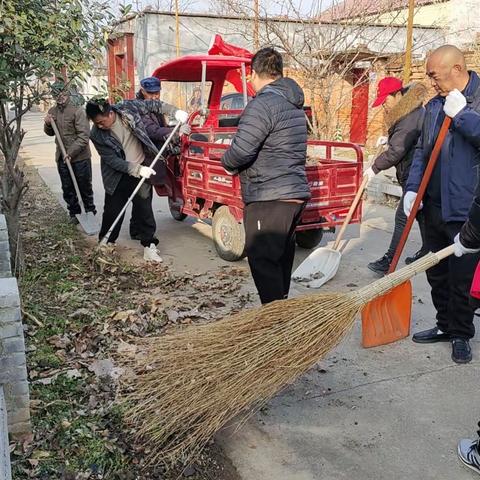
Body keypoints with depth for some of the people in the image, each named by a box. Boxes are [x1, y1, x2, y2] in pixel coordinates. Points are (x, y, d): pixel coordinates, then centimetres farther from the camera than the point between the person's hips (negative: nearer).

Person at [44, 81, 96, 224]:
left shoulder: (78, 110, -13)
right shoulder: (52, 111, 7)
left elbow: (84, 135, -18)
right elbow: (50, 133, 19)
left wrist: (71, 153, -24)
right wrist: (48, 124, -4)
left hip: (80, 157, -5)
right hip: (62, 157, 6)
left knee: (85, 187, 7)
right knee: (67, 188, 11)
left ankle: (90, 212, 22)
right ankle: (74, 213, 24)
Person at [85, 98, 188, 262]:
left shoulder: (128, 108, -15)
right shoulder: (97, 135, -18)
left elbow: (152, 105, 1)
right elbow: (112, 160, -19)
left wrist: (175, 111, -5)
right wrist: (137, 169, -27)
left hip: (142, 168, 1)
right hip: (117, 176, 0)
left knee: (144, 208, 2)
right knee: (112, 211, 5)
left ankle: (149, 245, 12)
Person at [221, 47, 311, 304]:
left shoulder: (263, 104, -14)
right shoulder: (295, 104, 16)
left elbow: (240, 151, -21)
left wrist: (227, 162, 1)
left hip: (269, 199, -10)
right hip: (296, 193, 10)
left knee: (263, 261, -5)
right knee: (282, 257, 18)